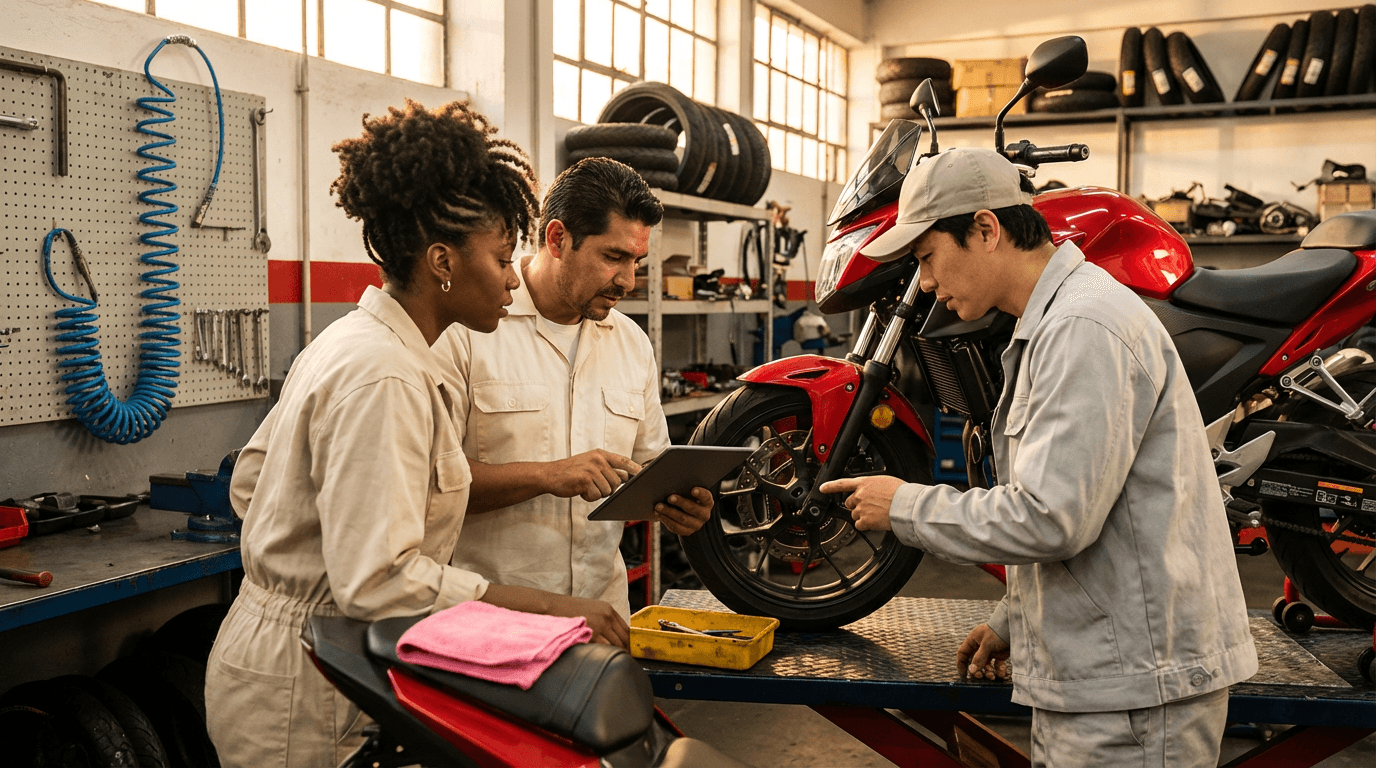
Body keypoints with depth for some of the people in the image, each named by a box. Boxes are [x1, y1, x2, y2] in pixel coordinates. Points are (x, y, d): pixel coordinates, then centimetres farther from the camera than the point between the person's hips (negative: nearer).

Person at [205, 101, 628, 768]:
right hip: (302, 695, -10)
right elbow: (378, 578, -29)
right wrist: (545, 608, -25)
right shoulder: (384, 376, -24)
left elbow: (247, 482, 15)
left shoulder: (344, 340, 8)